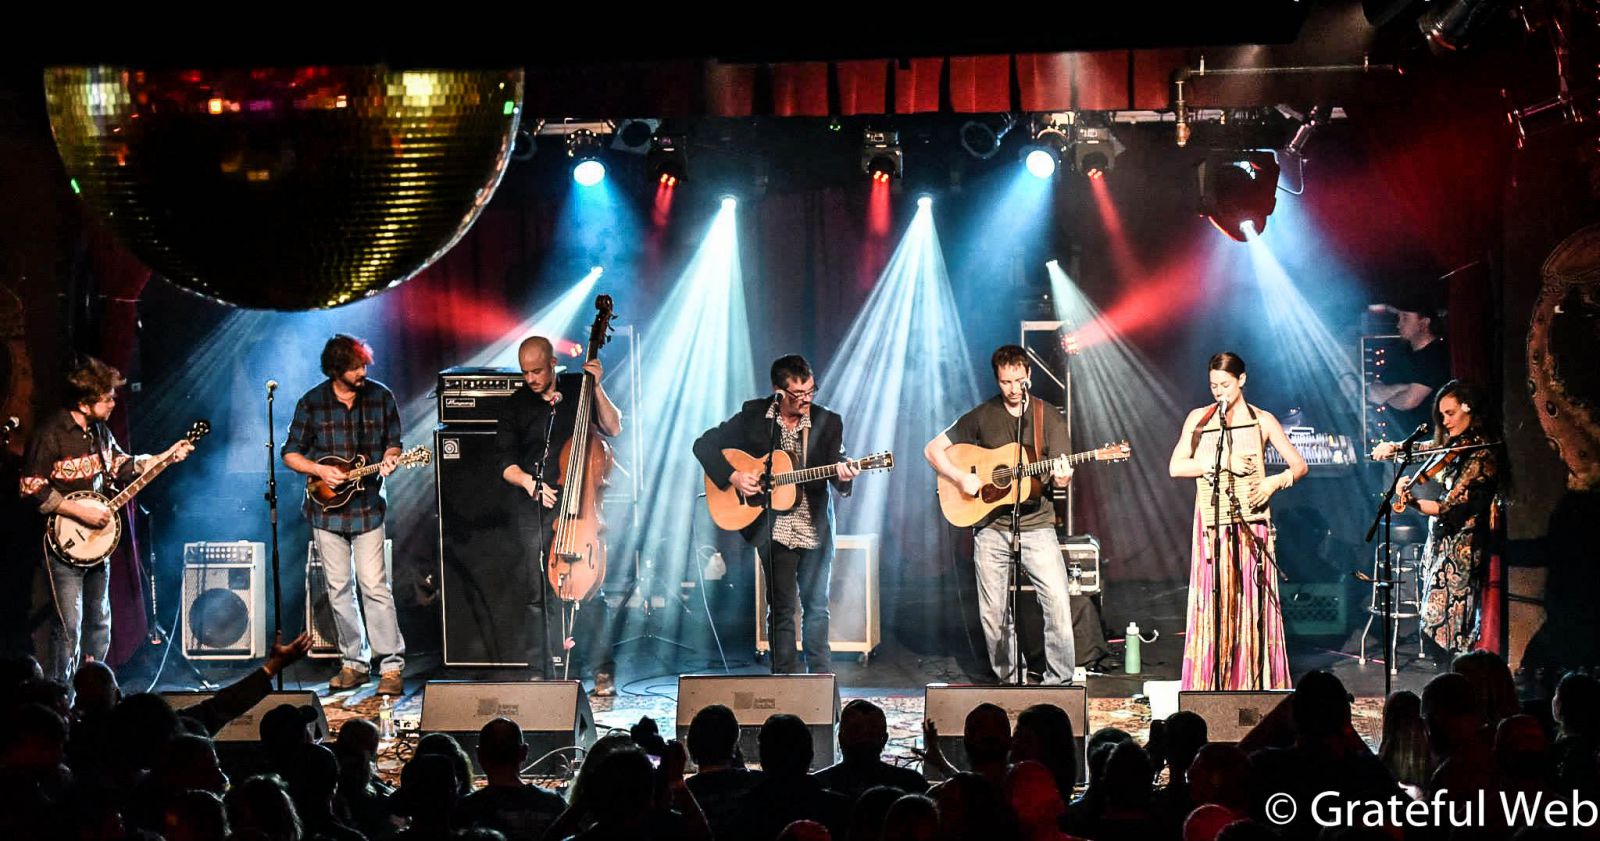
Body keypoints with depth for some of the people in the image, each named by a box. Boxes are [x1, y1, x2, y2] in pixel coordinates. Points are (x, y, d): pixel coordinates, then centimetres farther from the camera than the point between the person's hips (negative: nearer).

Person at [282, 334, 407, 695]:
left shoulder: (381, 397, -1)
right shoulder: (311, 403, -3)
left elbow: (393, 442, 8)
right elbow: (291, 454, 3)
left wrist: (389, 459, -14)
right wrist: (320, 470, -14)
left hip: (368, 506, -1)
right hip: (327, 508, 1)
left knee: (375, 586, -8)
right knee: (339, 589, 7)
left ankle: (392, 665, -5)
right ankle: (353, 662, 17)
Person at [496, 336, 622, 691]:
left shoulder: (579, 390, 7)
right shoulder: (516, 405, 9)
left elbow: (613, 428, -1)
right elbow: (506, 462, 6)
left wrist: (597, 387, -10)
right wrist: (528, 481, -13)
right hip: (536, 510, 2)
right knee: (538, 592, 0)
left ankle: (604, 672, -3)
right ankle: (543, 674, 8)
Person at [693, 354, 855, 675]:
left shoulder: (828, 422, -1)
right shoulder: (753, 415, -4)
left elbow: (836, 470, -8)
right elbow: (704, 444, -1)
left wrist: (844, 474, -32)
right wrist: (732, 476, -14)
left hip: (816, 527, 2)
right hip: (775, 529, -2)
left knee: (817, 606, 8)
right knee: (782, 607, -2)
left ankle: (821, 676, 18)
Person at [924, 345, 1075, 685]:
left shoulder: (1048, 416, 3)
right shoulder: (982, 416, 5)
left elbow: (1061, 473, -1)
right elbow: (933, 449, 8)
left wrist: (1062, 477, -25)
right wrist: (962, 478, -8)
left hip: (1036, 525, -1)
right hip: (991, 528, 1)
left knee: (1057, 601, -14)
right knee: (993, 612, 3)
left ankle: (1059, 682, -6)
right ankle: (1009, 681, 17)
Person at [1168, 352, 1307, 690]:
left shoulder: (1261, 420, 7)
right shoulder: (1198, 418, 10)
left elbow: (1299, 465, 8)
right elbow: (1176, 467, 0)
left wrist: (1275, 482, -11)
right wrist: (1221, 463, -9)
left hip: (1250, 521, -1)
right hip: (1212, 522, 1)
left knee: (1251, 601, -4)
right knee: (1213, 602, -4)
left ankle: (1254, 685, -2)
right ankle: (1211, 685, -3)